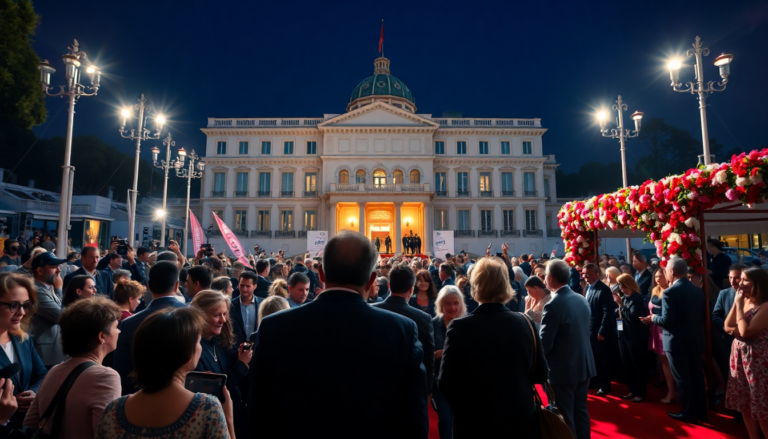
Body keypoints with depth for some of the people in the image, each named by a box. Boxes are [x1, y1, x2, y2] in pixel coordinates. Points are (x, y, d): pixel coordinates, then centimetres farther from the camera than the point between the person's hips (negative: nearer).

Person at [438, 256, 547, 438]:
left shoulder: (459, 327, -19)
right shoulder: (525, 323, -11)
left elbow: (446, 382, -15)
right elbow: (540, 375, -2)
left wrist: (465, 407, 4)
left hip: (475, 424, -2)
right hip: (521, 421, 3)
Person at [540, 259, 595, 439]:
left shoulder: (553, 306, -24)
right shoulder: (583, 300, 0)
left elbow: (544, 344, -20)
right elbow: (587, 332, 12)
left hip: (563, 369, -7)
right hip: (584, 365, 8)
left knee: (565, 417, 7)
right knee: (581, 411, 21)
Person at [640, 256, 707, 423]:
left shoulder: (669, 292, -21)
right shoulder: (698, 290, 3)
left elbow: (667, 320, -23)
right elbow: (703, 315, 11)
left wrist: (653, 318, -5)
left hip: (677, 341, -7)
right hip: (696, 339, 7)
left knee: (682, 378, 6)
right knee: (697, 375, 17)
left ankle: (689, 413, 17)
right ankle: (701, 411, 29)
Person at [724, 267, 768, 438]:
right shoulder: (743, 302, 7)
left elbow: (745, 331, -22)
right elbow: (727, 326, 2)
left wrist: (740, 305, -17)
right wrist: (736, 304, -6)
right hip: (739, 357, 7)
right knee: (744, 404, 14)